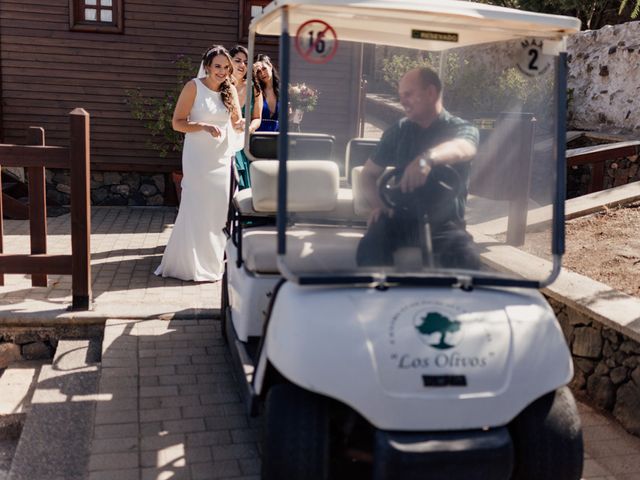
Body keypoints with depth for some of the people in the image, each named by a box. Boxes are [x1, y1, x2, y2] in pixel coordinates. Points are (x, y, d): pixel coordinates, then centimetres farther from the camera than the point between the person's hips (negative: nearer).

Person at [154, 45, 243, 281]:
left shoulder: (230, 90, 6)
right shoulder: (194, 87, -8)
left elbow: (237, 124, 5)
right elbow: (177, 123, -9)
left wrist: (243, 124, -18)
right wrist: (203, 126, -24)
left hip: (222, 157, 5)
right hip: (198, 157, -5)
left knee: (218, 209, 9)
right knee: (196, 209, -4)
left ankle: (211, 260, 23)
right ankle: (191, 264, 6)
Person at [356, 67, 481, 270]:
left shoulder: (462, 129, 0)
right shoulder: (397, 131, 11)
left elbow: (463, 148, -27)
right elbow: (369, 173, 18)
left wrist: (428, 158, -50)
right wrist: (377, 205, -5)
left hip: (444, 223, -2)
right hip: (402, 217, 2)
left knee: (467, 261, -32)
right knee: (370, 249, -29)